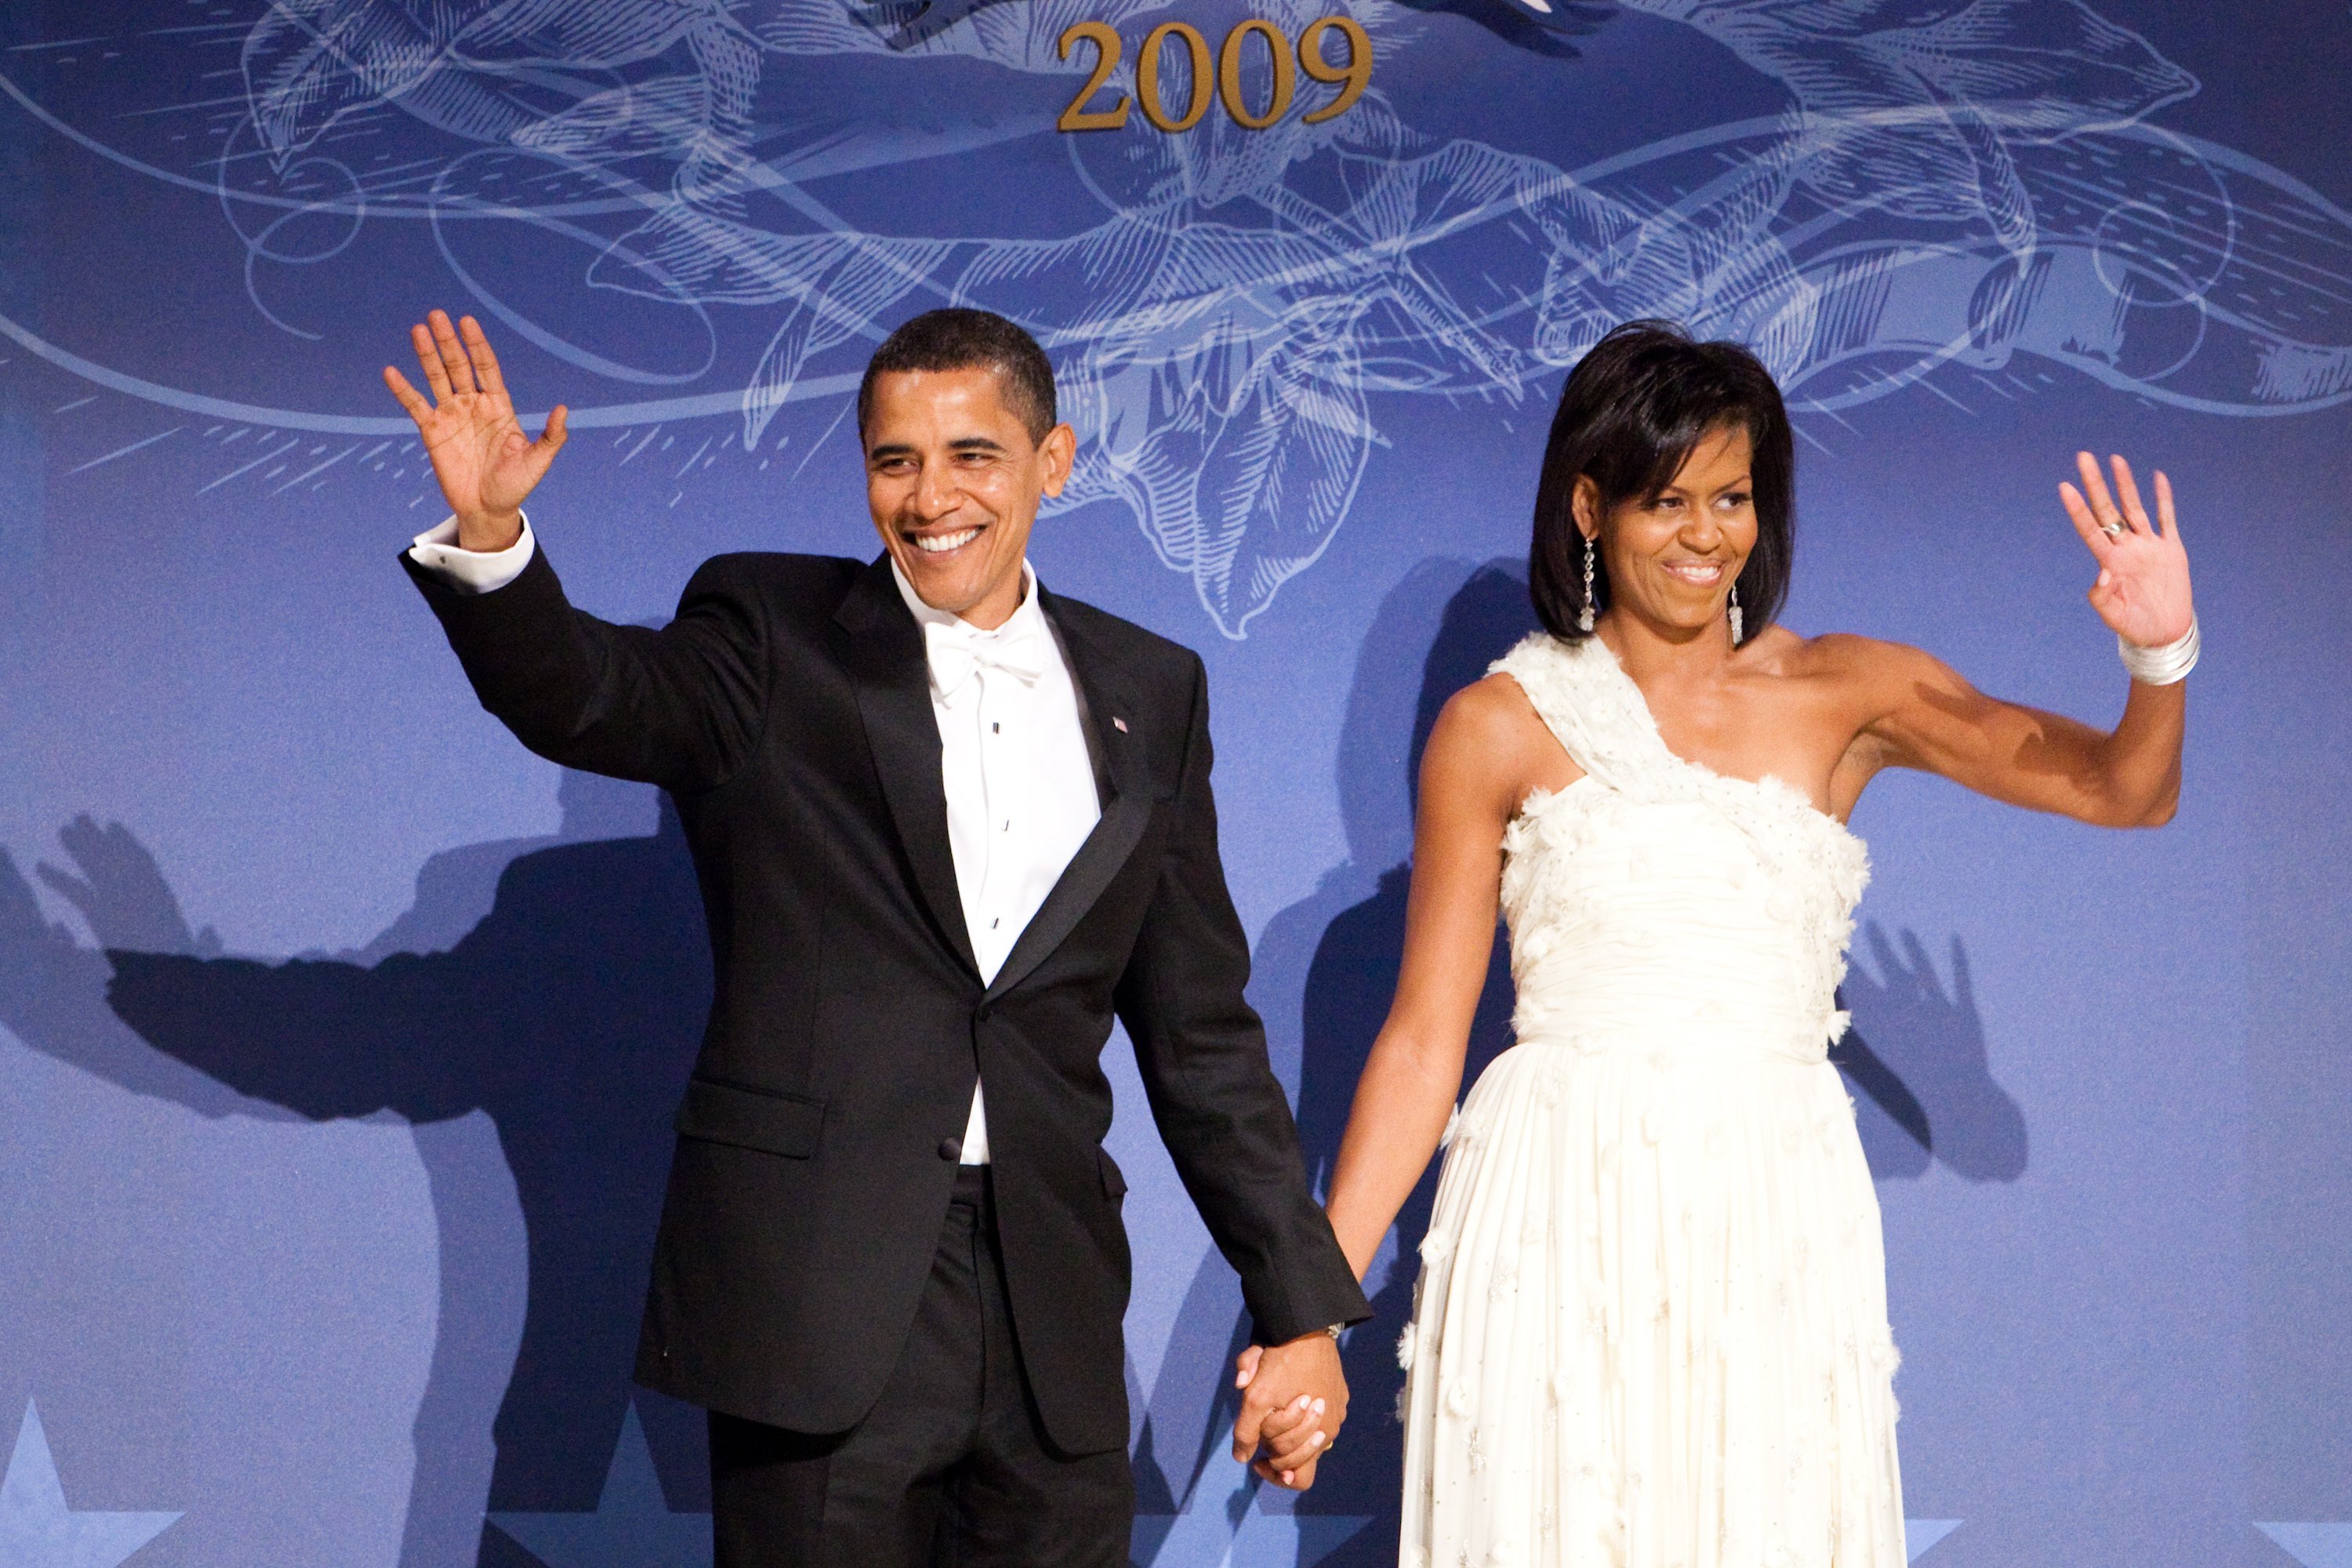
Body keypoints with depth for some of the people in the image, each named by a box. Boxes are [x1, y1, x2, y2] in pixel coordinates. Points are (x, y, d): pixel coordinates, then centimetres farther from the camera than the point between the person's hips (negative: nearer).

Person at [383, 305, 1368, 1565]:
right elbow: (585, 697, -17)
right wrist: (488, 537, -36)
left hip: (1053, 1313, 3)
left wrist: (1300, 1311, 11)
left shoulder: (1150, 694, 10)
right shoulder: (776, 638, 2)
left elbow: (1201, 1032, 13)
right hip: (818, 1311, -3)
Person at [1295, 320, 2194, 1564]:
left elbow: (2122, 790, 0)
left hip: (1776, 1228, 2)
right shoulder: (1502, 726, 1)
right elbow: (1422, 1040, 2)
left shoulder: (1845, 693, 7)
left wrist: (2160, 657, -20)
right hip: (1565, 1224, -2)